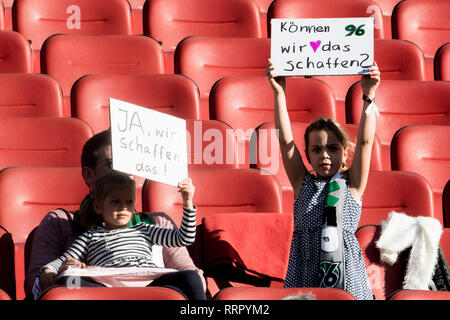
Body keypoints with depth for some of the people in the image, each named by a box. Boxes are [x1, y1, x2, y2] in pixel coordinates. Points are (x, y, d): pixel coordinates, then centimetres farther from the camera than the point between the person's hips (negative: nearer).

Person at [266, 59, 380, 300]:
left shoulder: (351, 185, 9)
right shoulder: (303, 184, 11)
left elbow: (365, 141, 0)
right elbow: (285, 140, 5)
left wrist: (368, 96, -6)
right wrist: (279, 93, -1)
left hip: (348, 277, -1)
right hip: (304, 277, 1)